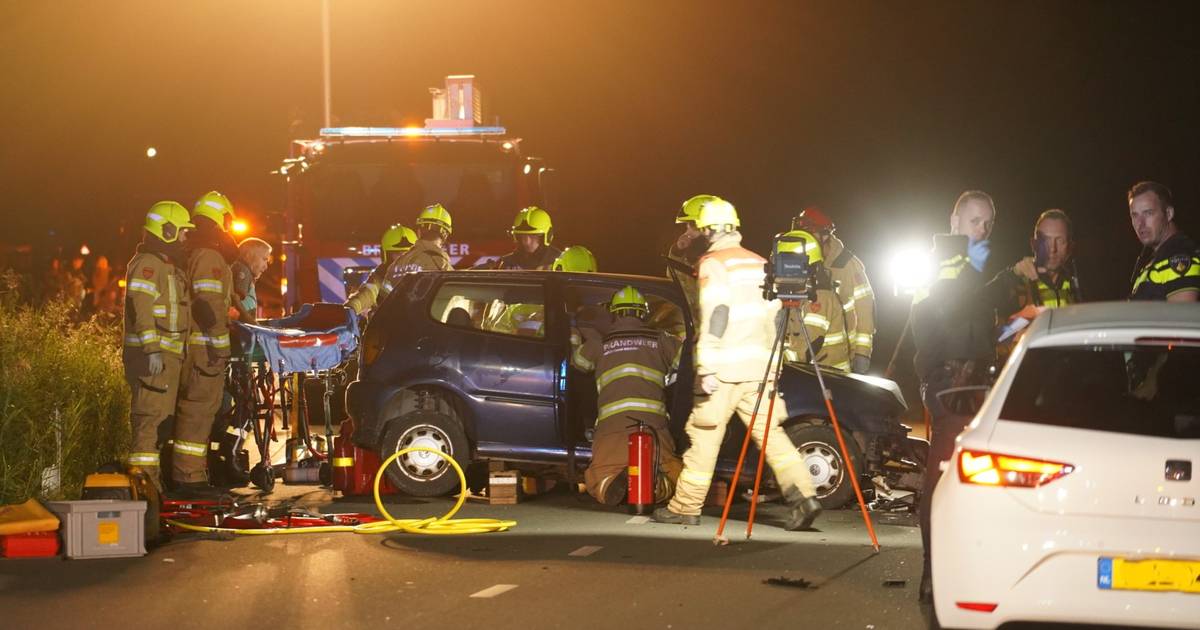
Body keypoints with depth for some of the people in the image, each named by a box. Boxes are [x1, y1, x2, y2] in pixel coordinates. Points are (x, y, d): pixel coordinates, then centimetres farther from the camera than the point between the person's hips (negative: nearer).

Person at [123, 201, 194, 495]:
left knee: (162, 414, 14)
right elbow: (141, 309, -21)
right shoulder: (147, 264, -12)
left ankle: (152, 471, 21)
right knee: (150, 412, -12)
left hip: (167, 356, 11)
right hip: (152, 357, -11)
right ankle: (141, 470, -12)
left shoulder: (168, 266, 22)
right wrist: (152, 349, -27)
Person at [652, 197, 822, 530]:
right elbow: (773, 315, 18)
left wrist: (706, 368, -18)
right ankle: (802, 494, -9)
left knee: (704, 435, 2)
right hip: (758, 366, 6)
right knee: (769, 431, 5)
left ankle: (686, 507, 9)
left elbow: (715, 315, -16)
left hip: (724, 367, -6)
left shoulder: (713, 263, -6)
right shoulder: (759, 263, 16)